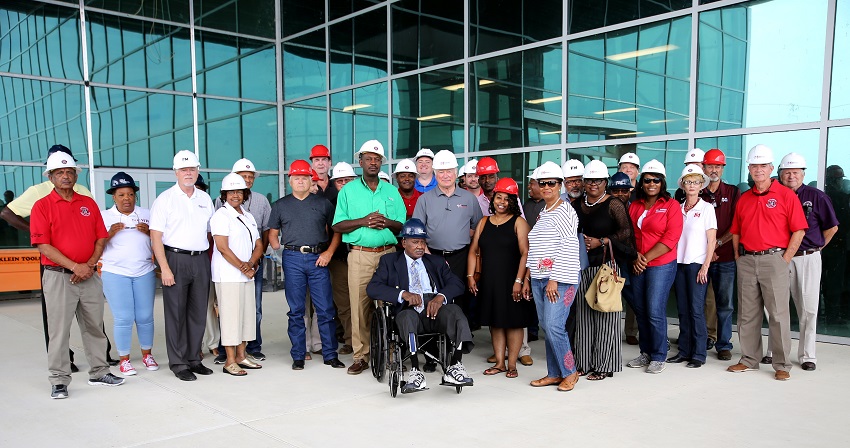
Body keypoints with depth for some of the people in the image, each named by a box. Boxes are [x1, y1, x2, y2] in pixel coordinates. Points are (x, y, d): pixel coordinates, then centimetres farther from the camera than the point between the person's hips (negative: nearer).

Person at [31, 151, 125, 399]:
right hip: (58, 276, -4)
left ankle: (99, 372, 23)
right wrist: (75, 267, -16)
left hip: (90, 275, 4)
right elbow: (43, 245, -9)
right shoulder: (42, 206, -3)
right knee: (59, 330, 0)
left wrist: (90, 265, -6)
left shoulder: (89, 203, 10)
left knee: (94, 327, 11)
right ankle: (59, 381, 11)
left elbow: (101, 239, 9)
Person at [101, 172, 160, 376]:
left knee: (145, 316, 6)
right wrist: (111, 233, -16)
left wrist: (149, 231, -9)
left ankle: (147, 354, 22)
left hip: (145, 273, 2)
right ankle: (124, 359, 12)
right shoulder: (104, 217, 2)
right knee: (124, 319, -2)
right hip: (115, 274, -2)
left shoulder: (146, 214, 8)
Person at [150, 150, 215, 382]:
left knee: (198, 313, 8)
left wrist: (210, 262, 10)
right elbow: (156, 236, -7)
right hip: (175, 259, -4)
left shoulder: (205, 199, 13)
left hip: (201, 260, 5)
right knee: (176, 314, 0)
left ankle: (194, 359, 19)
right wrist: (165, 268, -14)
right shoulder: (165, 199, -2)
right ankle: (178, 363, 9)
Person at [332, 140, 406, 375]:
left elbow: (403, 226, 12)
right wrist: (364, 221, -11)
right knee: (359, 306, -3)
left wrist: (388, 222, -9)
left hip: (388, 254, 2)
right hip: (359, 255, -1)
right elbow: (338, 226, 2)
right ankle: (361, 356, 6)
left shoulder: (392, 191, 15)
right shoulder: (348, 190, 9)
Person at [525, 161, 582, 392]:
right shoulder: (542, 214, 17)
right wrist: (527, 278, 15)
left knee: (554, 326, -11)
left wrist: (554, 280, -18)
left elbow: (568, 249, -14)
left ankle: (569, 372, 6)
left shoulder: (565, 211, -7)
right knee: (546, 327, 8)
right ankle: (554, 373, 18)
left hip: (560, 280, -8)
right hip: (538, 280, 8)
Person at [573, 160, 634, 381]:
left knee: (604, 314, -2)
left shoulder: (613, 204, -3)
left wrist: (600, 242, -13)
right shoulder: (577, 204, 12)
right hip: (583, 265, 5)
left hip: (607, 263, -5)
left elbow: (626, 232, -9)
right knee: (584, 313, 7)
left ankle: (604, 365, 7)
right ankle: (585, 362, 17)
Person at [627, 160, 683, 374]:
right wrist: (635, 257, -6)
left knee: (655, 312, -7)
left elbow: (671, 238, -11)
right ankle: (645, 353, 23)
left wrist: (646, 258, -13)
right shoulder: (634, 205, 12)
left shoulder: (671, 205, -3)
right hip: (637, 267, 5)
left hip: (661, 266, -5)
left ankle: (659, 357, 8)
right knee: (640, 311, 9)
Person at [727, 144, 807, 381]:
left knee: (778, 314, -1)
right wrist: (738, 256, 8)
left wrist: (785, 259, -9)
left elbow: (799, 231, -5)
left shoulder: (786, 195, -2)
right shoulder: (743, 198, 13)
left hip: (773, 259, -5)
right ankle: (749, 359, 19)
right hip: (746, 261, 5)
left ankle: (782, 365, 8)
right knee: (747, 314, 9)